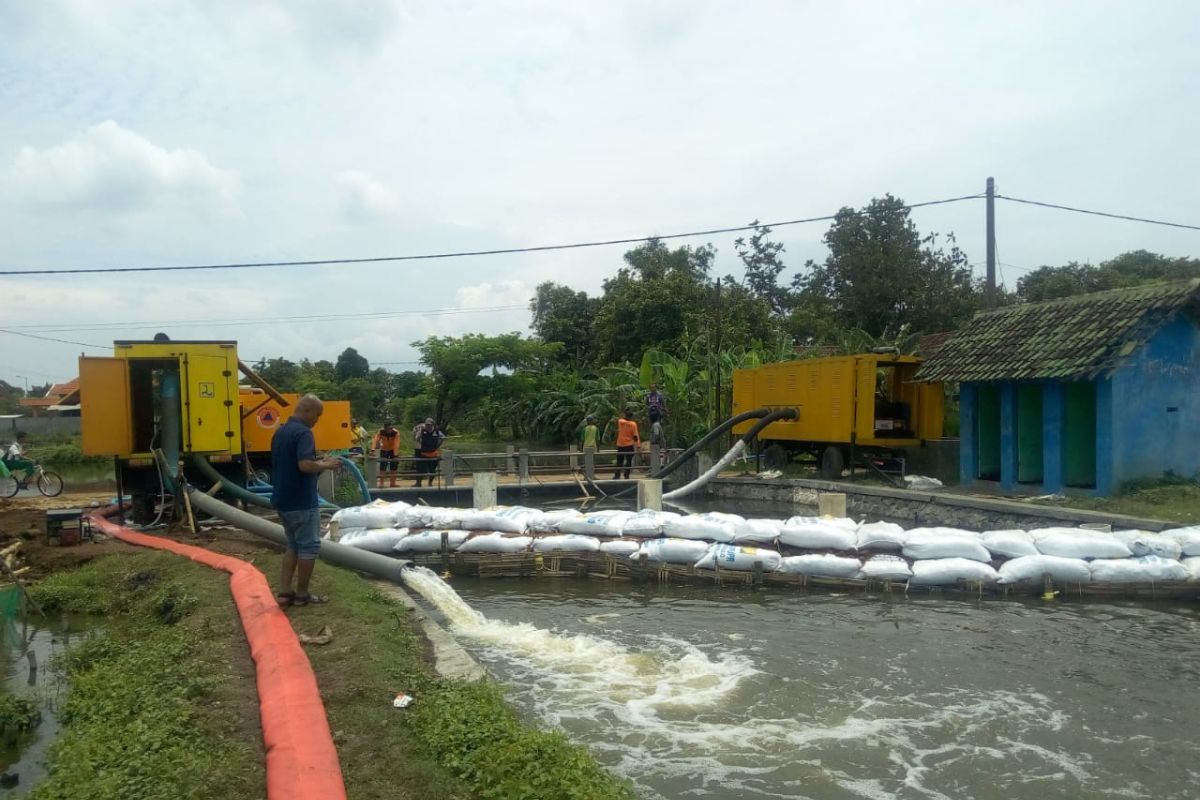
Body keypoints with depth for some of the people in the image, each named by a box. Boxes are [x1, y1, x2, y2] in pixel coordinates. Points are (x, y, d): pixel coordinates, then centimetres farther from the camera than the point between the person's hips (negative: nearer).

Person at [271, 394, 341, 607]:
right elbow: (305, 465, -30)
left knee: (294, 545, 17)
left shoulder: (280, 432, 12)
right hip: (301, 501, -9)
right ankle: (302, 595, 10)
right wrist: (325, 465, -12)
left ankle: (284, 592, 14)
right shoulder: (303, 432, -18)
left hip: (283, 499, 9)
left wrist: (318, 463, 16)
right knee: (309, 546, 3)